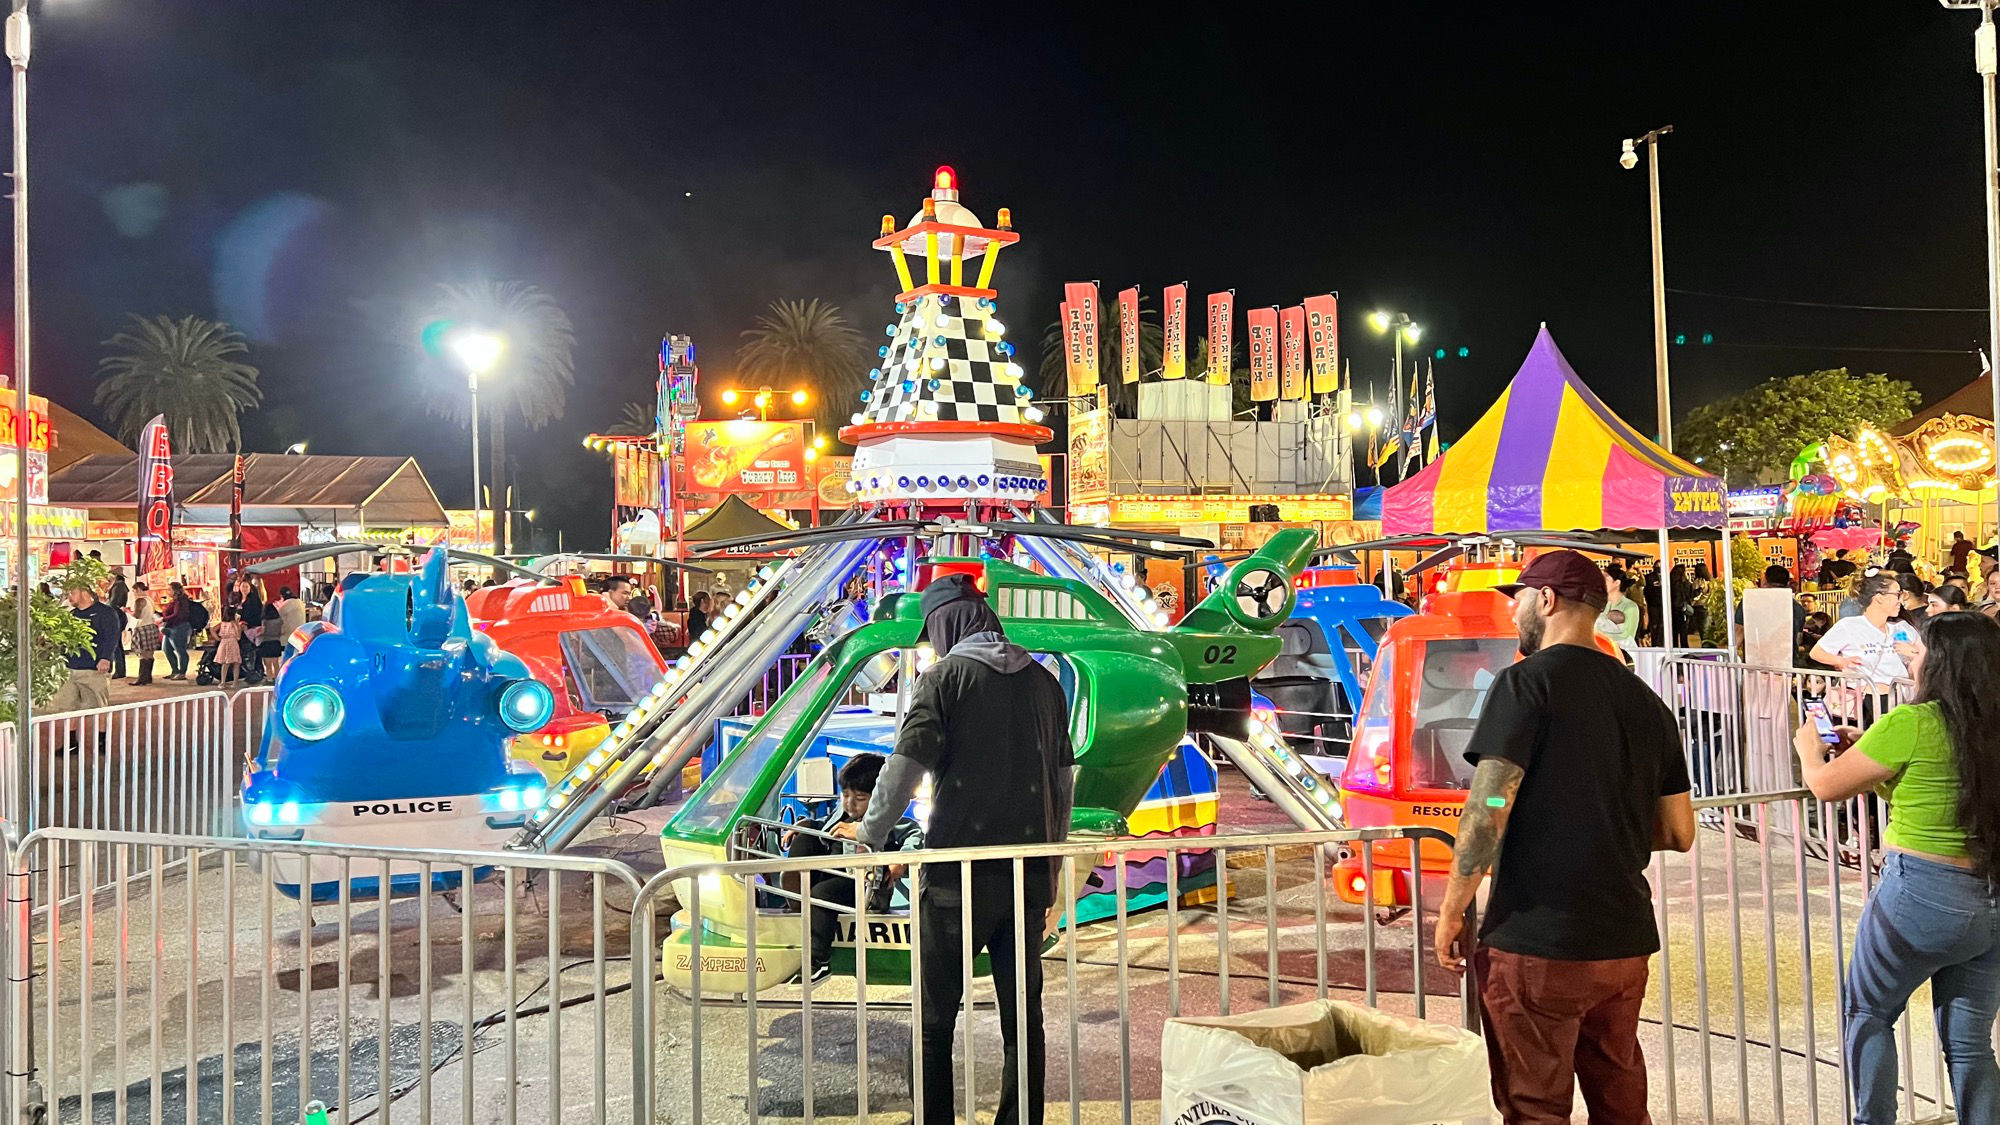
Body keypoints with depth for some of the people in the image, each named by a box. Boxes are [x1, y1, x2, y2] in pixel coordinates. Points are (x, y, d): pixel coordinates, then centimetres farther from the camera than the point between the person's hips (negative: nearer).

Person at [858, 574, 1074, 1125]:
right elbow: (1064, 780, 13)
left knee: (936, 1015, 7)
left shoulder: (945, 676, -5)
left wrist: (870, 837, -4)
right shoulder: (1043, 681, 9)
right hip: (1029, 871, 5)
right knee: (1023, 1013, 12)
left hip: (957, 871, -4)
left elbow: (905, 766, -13)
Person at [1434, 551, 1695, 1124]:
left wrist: (1451, 913, -9)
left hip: (1538, 945, -6)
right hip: (1626, 942, 7)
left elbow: (1487, 812, -18)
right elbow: (1679, 833, 12)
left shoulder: (1528, 682, -11)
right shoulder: (1645, 700, 9)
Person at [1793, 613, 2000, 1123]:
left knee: (1868, 1013, 15)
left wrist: (1809, 747, 15)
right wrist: (1866, 752, 22)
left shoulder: (1911, 724, -14)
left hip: (1921, 895, -6)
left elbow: (1826, 785, -5)